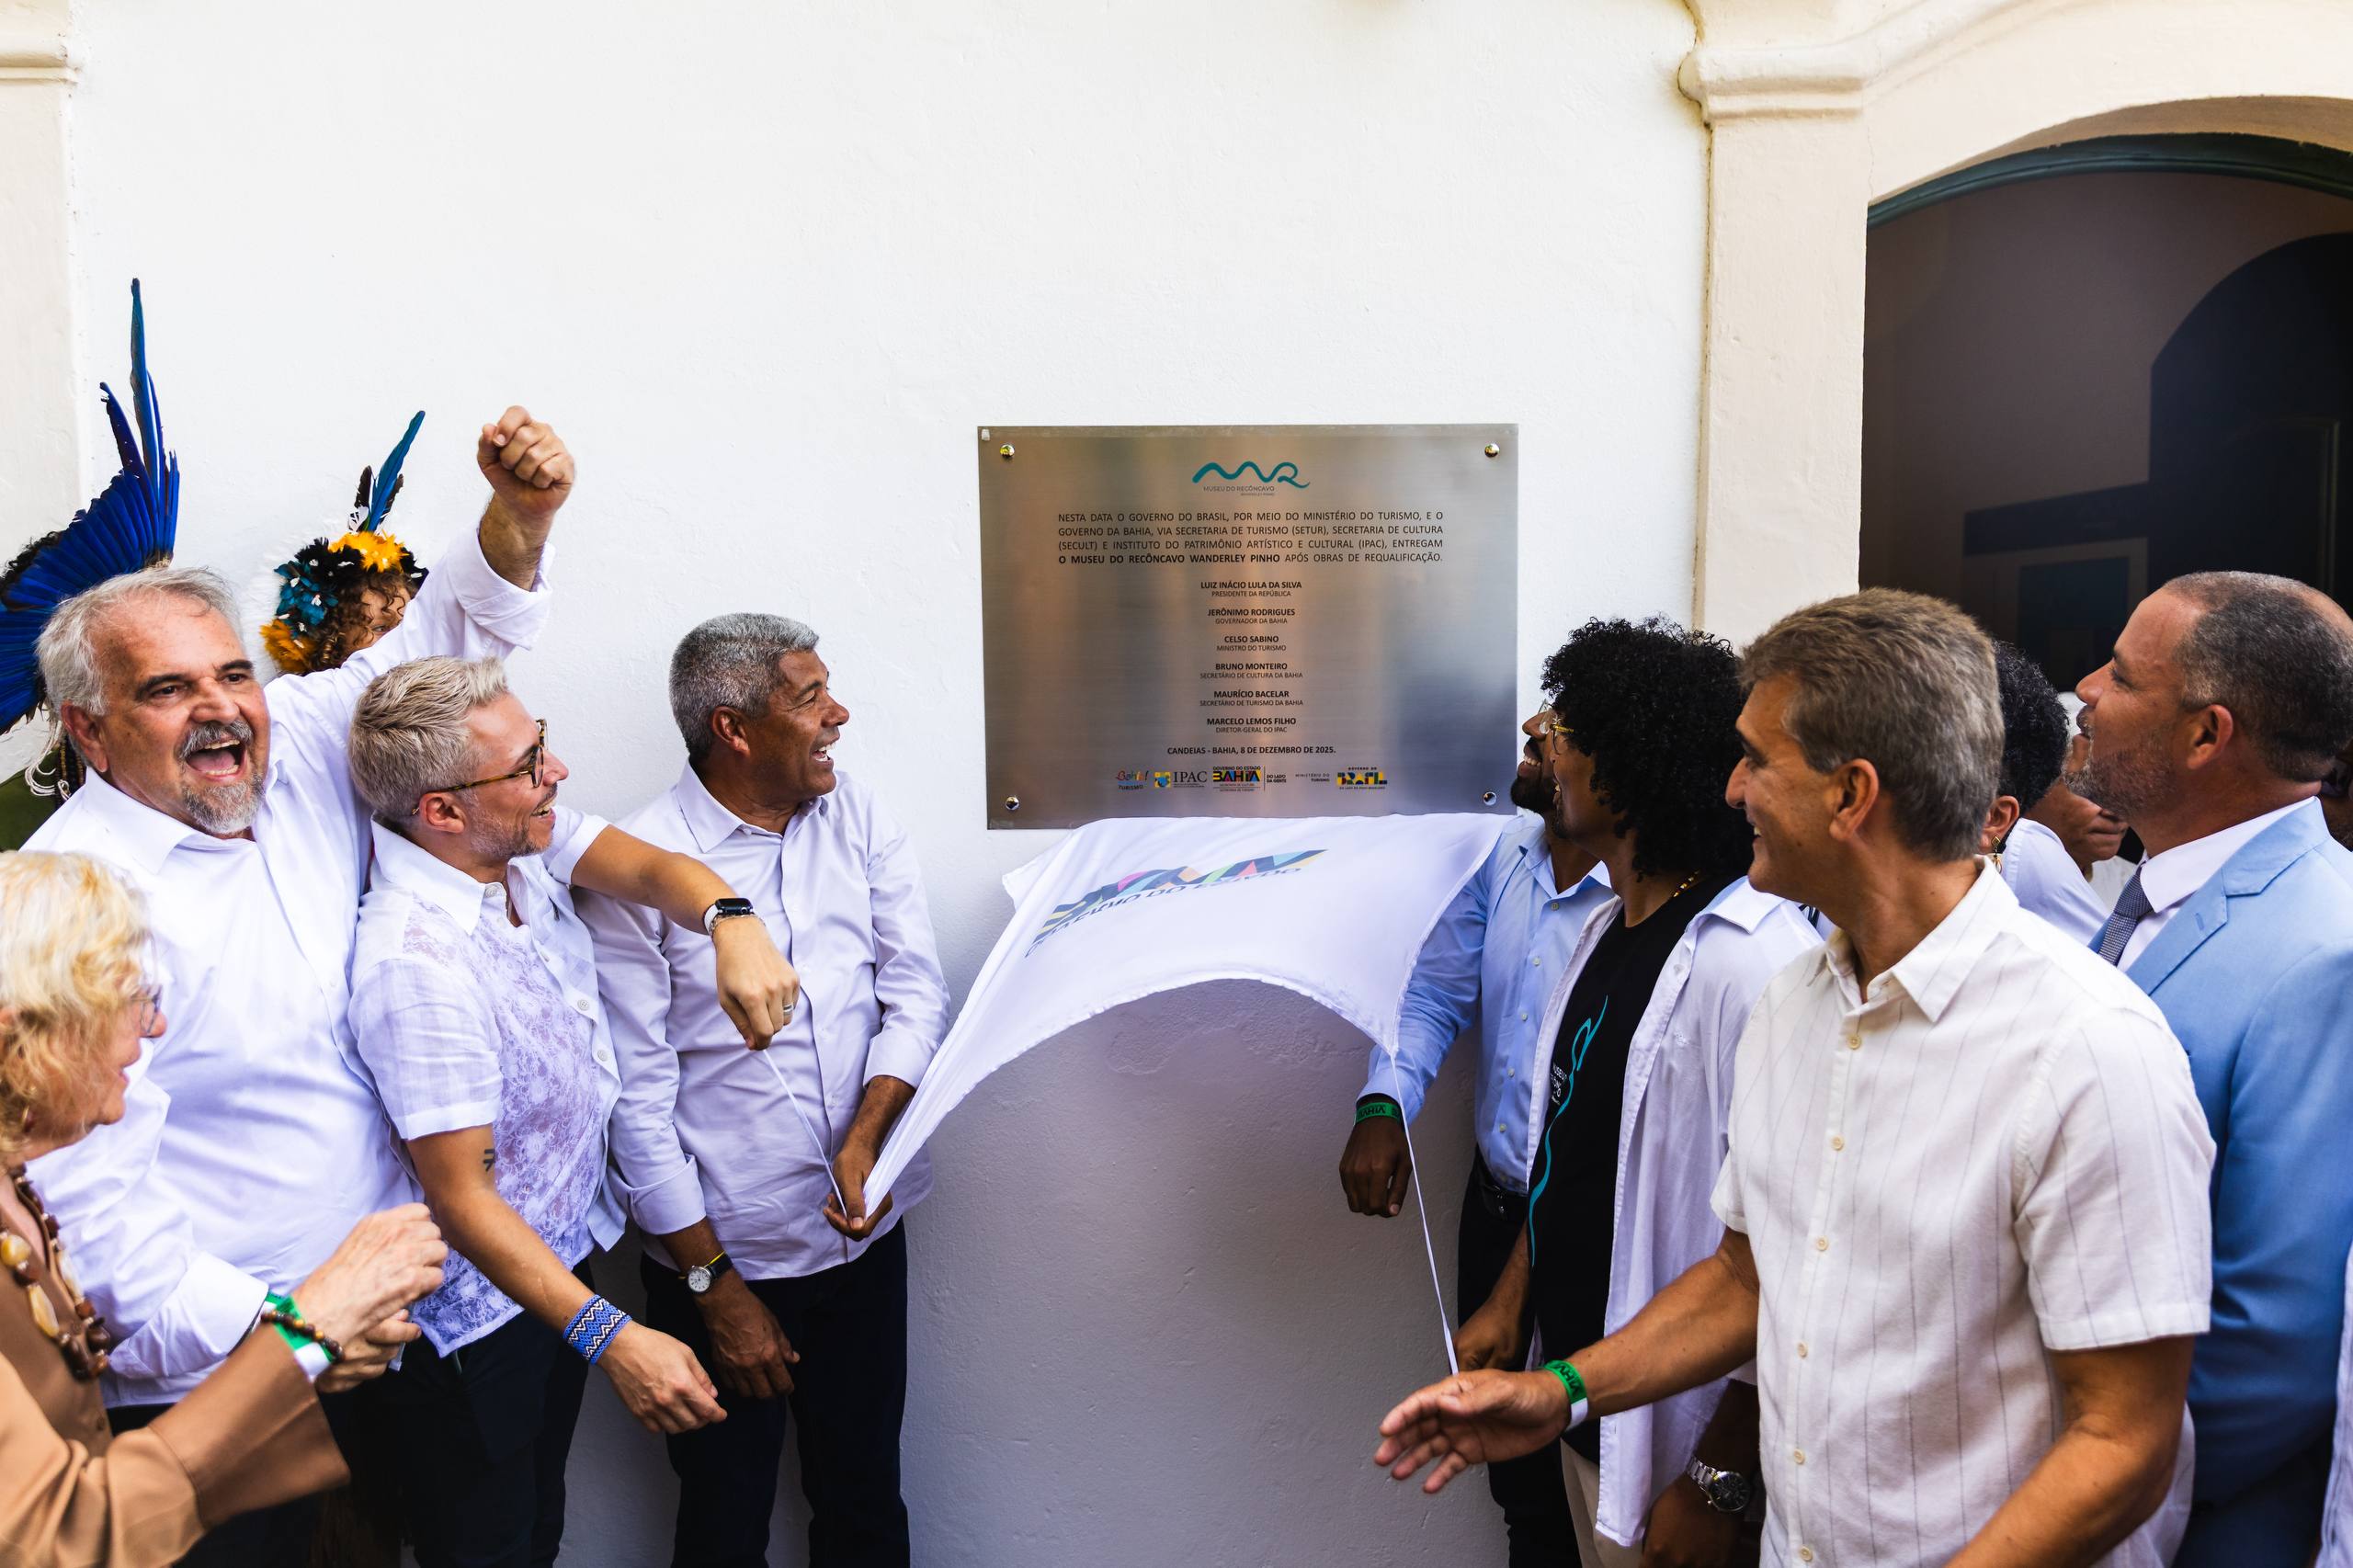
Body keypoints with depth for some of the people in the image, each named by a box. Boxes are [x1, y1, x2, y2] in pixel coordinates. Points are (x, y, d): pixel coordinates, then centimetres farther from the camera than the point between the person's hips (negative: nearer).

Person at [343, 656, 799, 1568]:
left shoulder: (515, 837, -9)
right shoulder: (415, 962, -33)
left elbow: (644, 869, -14)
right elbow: (459, 1193, -30)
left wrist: (731, 923, -37)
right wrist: (609, 1337, -35)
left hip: (565, 1246, 8)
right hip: (479, 1310, -8)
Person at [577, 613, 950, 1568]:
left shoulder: (858, 820, 2)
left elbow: (916, 994, -1)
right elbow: (638, 1096, -11)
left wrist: (866, 1140, -17)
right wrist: (714, 1283, -9)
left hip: (865, 1235, 4)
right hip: (721, 1253, -3)